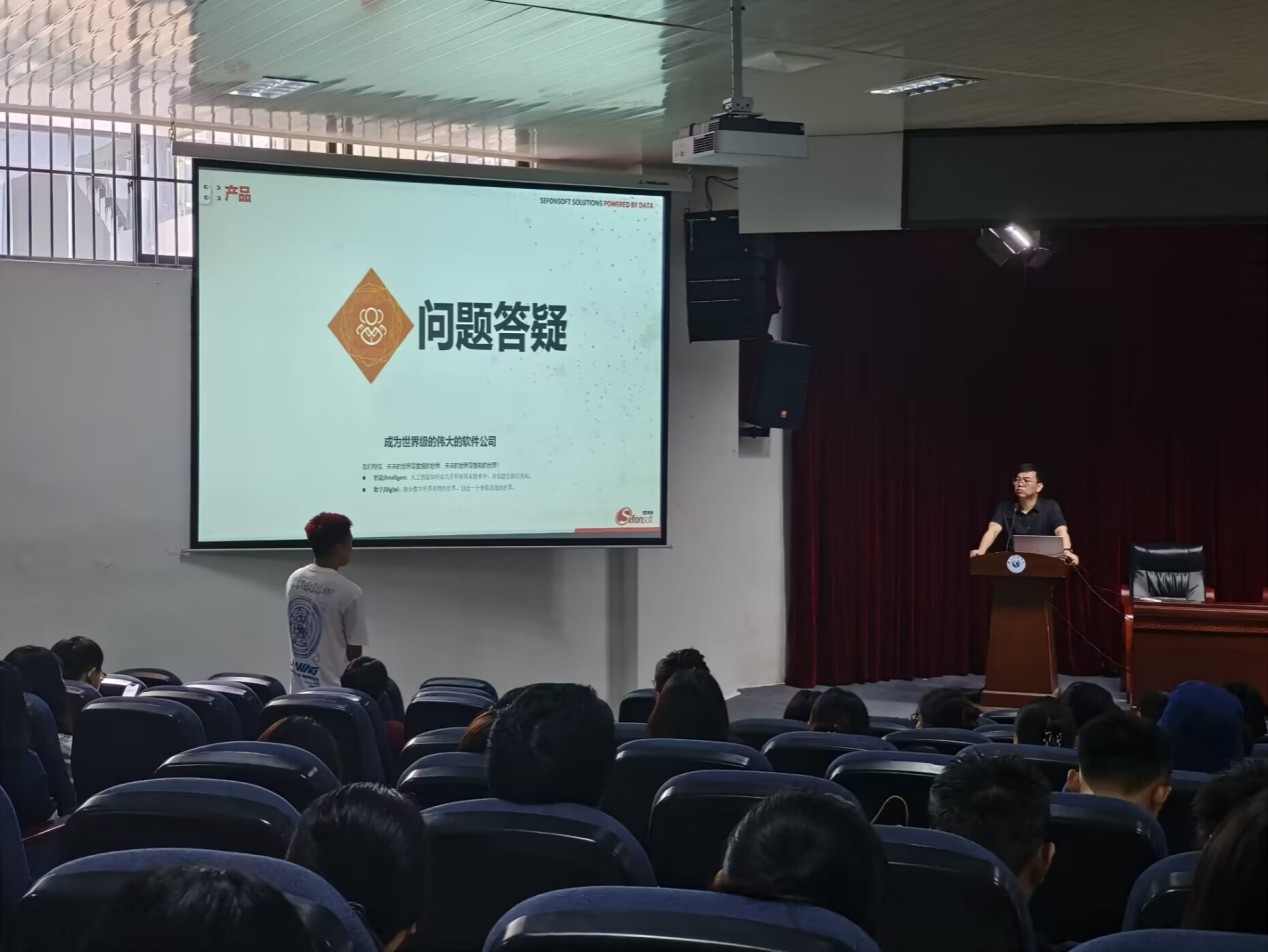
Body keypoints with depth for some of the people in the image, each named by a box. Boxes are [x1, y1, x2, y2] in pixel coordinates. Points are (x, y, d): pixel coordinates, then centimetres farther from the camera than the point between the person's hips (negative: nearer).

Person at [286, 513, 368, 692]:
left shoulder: (294, 580, 3)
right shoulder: (350, 593, -17)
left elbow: (299, 632, 11)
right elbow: (354, 652, -9)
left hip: (299, 689, 7)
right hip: (334, 691, -7)